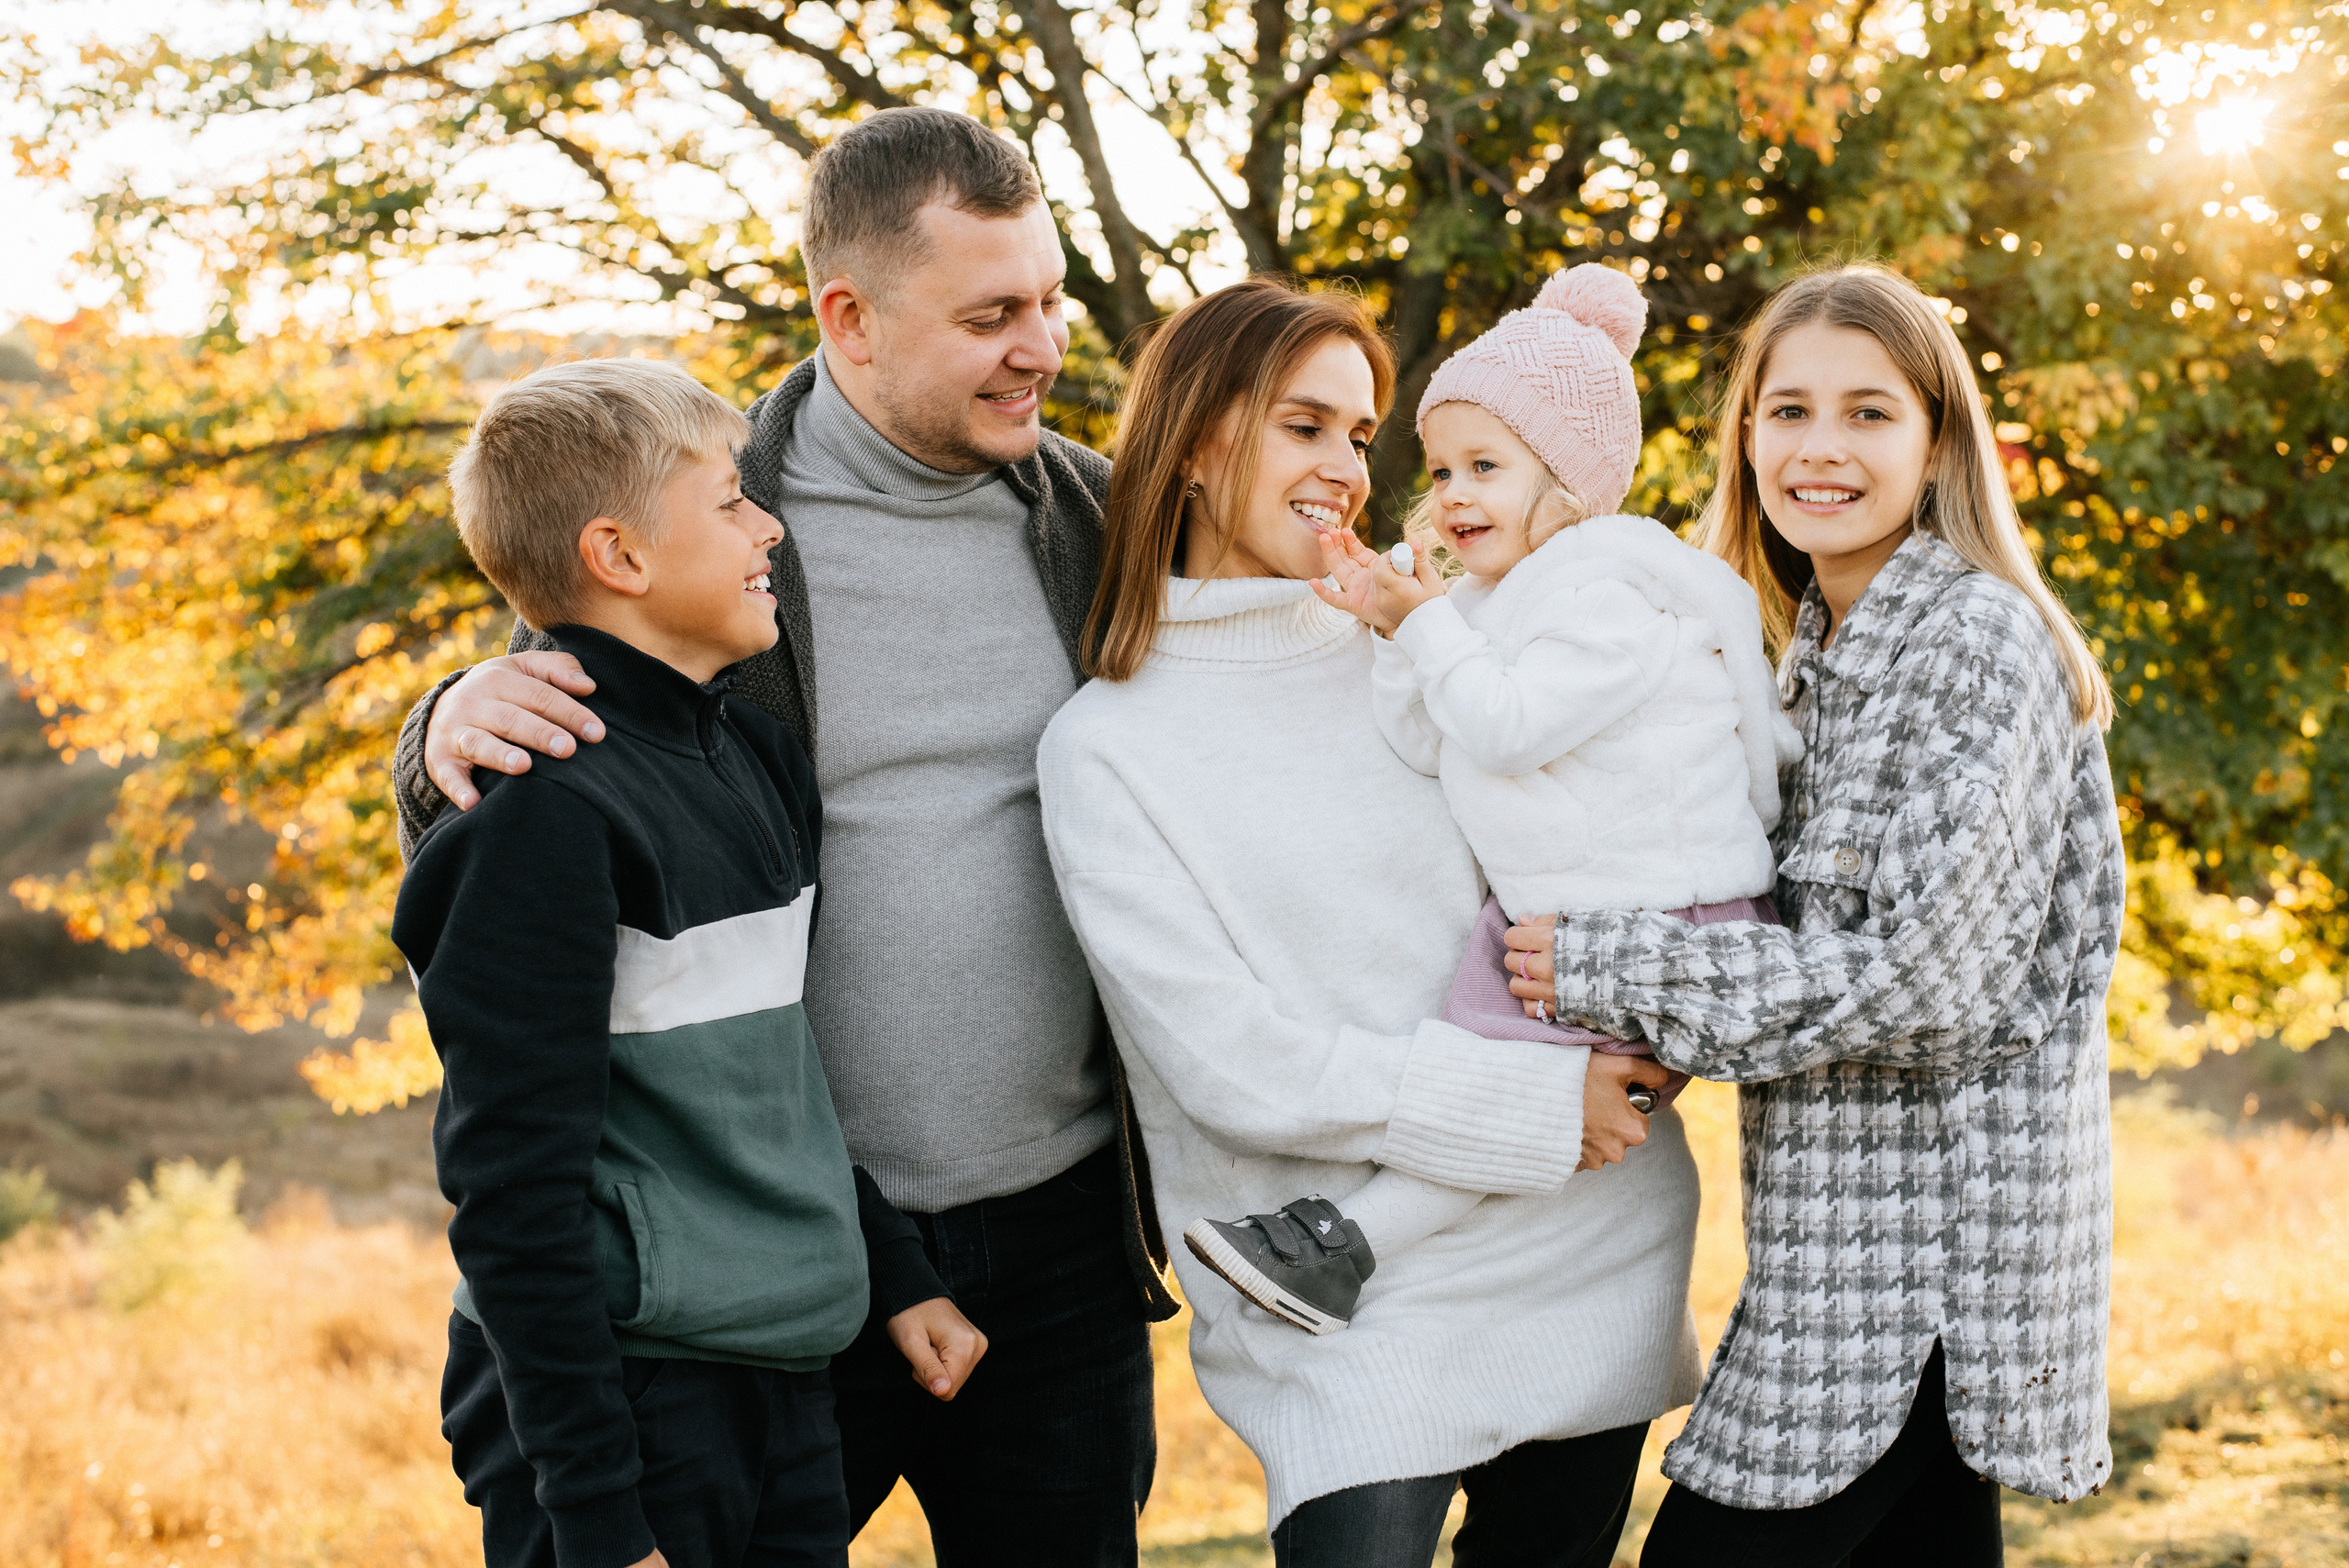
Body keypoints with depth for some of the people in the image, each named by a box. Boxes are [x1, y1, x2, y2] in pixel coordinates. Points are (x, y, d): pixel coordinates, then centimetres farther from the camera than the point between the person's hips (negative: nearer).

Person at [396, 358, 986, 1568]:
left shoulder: (755, 758, 9)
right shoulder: (549, 812, -17)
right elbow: (513, 1185, -18)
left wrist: (896, 1275, 18)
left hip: (784, 1397, 8)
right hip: (624, 1399, -8)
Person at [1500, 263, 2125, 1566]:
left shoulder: (1977, 638, -14)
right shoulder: (1822, 645, 14)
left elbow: (1934, 976, -21)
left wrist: (1606, 969, -18)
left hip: (1926, 1231, -9)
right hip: (1856, 1225, 9)